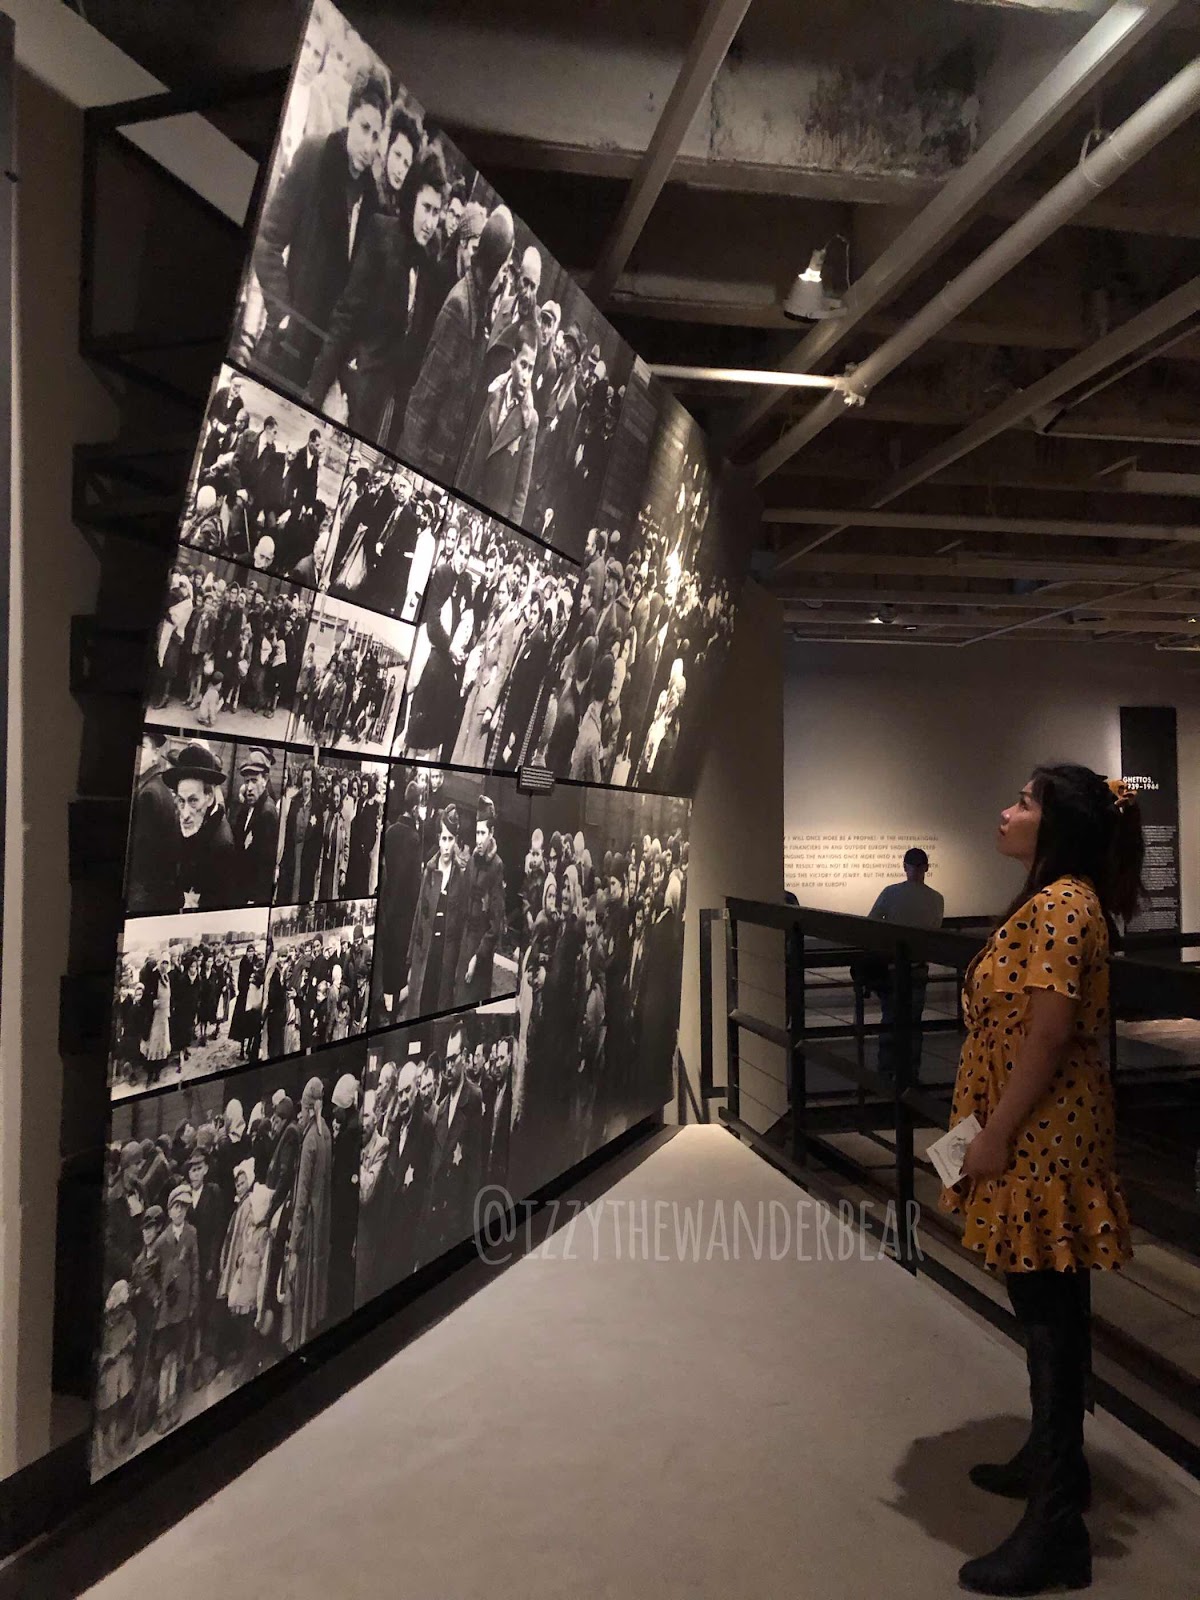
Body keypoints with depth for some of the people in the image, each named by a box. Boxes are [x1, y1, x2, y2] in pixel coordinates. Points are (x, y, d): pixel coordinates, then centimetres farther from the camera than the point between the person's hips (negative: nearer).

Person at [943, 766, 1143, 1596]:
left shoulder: (1062, 903, -19)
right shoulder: (1049, 901, 14)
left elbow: (1049, 1033, -23)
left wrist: (995, 1135, -19)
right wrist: (991, 1129, 18)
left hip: (1046, 1138, -10)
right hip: (1034, 1137, 10)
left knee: (1052, 1313, -3)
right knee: (1045, 1306, 20)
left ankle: (1057, 1524, 8)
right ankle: (1052, 1458, 36)